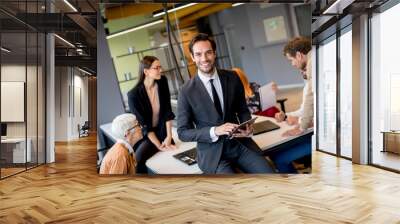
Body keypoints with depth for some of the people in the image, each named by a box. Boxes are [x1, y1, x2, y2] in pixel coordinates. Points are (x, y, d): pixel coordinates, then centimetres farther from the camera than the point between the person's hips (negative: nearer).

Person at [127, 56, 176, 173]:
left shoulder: (163, 82, -6)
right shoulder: (134, 95, -17)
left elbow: (168, 111, -3)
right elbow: (143, 124, -14)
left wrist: (169, 137, -9)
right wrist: (159, 145, -17)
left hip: (162, 132, 4)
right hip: (144, 136, -4)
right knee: (136, 160, -29)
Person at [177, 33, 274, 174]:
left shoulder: (232, 78, 2)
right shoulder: (187, 91, -7)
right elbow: (183, 132, -5)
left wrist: (248, 127, -9)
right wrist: (215, 131, -20)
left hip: (240, 143, 3)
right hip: (212, 152, -3)